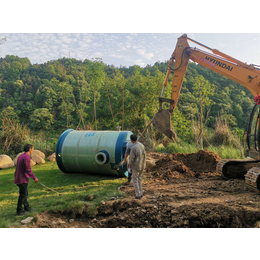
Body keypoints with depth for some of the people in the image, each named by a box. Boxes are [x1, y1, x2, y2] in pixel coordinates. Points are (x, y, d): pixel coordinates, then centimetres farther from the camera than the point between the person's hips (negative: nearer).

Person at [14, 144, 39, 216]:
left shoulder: (21, 156, 11)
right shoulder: (27, 157, -19)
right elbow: (28, 170, -20)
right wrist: (34, 178, -12)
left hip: (18, 179, 9)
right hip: (23, 179, -9)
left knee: (25, 193, 19)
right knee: (23, 195, 2)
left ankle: (27, 207, 31)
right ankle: (19, 211, 10)